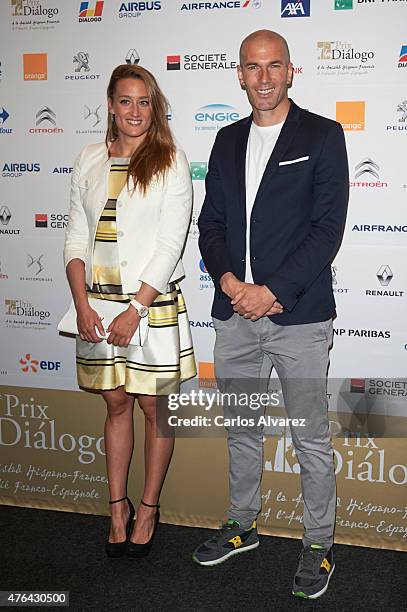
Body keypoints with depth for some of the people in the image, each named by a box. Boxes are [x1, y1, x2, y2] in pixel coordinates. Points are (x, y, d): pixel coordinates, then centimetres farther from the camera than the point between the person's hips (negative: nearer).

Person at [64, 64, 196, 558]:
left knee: (154, 406, 7)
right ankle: (118, 506, 28)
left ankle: (148, 508, 25)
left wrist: (135, 309, -15)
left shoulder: (170, 163, -5)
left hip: (153, 303, -4)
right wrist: (82, 303, -6)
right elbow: (77, 236, 6)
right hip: (97, 303, 4)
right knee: (116, 404, 14)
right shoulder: (90, 160, 7)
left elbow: (171, 244, -11)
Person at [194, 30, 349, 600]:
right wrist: (230, 283, -8)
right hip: (235, 313, 5)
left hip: (299, 315, -5)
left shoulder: (322, 136, -2)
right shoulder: (227, 141, 13)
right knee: (241, 429, 18)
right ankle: (242, 525, 36)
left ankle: (318, 544, 23)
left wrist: (271, 291, -16)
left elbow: (328, 227, -10)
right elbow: (211, 224, 11)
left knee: (312, 439, 5)